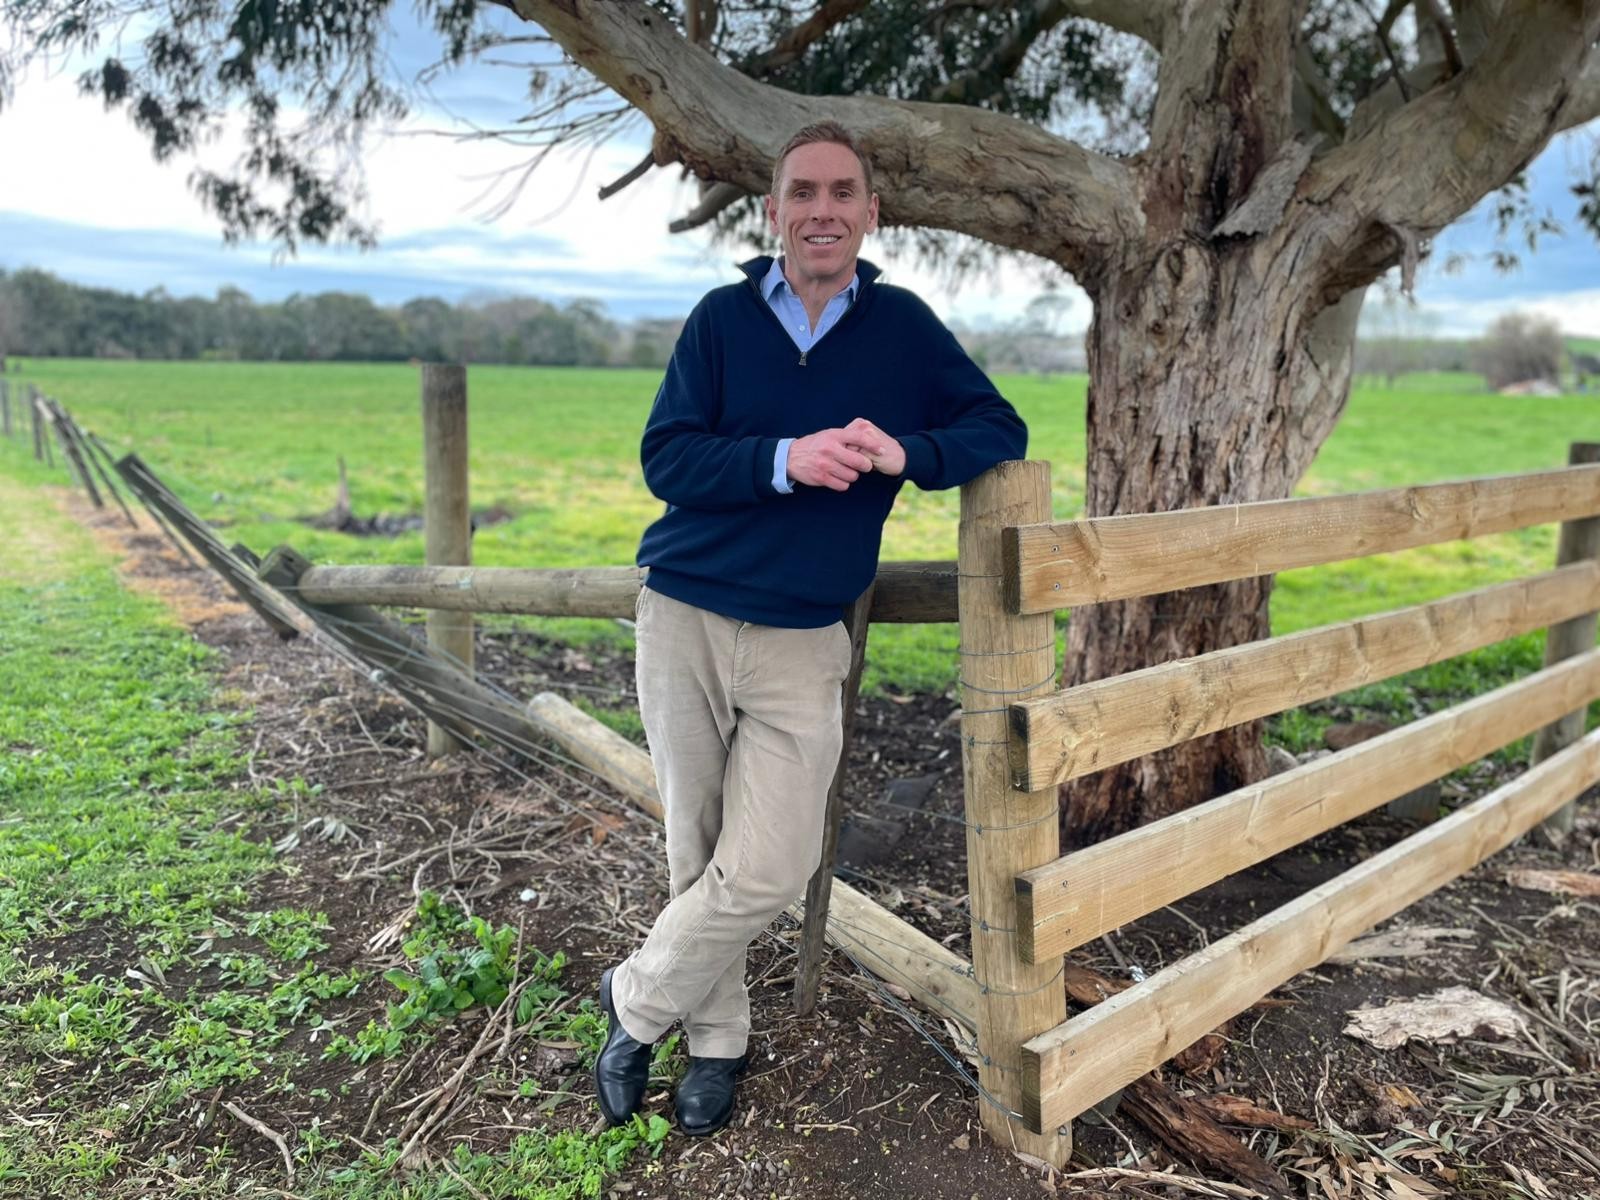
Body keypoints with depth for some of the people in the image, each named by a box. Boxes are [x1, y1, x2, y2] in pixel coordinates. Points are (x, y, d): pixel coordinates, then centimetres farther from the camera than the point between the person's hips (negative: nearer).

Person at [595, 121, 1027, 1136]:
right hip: (686, 623, 0)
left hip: (804, 642, 0)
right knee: (698, 852, 8)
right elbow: (665, 458, -7)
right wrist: (785, 460, -22)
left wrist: (904, 453, -16)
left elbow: (1001, 432, 3)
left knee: (767, 871, -4)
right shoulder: (722, 318, 2)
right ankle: (718, 1037, 30)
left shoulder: (903, 325, 4)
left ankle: (636, 1002, 23)